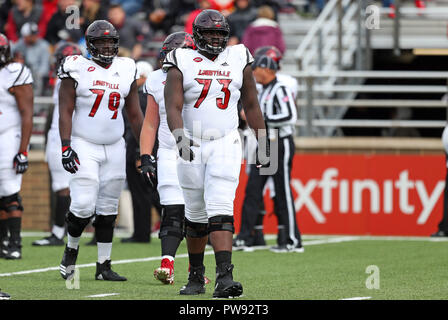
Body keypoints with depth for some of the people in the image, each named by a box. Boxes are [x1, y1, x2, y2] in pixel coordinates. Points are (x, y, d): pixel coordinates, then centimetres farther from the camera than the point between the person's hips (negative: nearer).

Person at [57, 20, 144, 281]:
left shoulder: (126, 71, 8)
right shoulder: (77, 69, -4)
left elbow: (135, 114, 14)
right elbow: (66, 111, -5)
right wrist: (66, 147, -15)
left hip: (114, 147, 4)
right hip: (84, 146, -4)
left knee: (108, 210, 5)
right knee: (84, 206, -13)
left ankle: (104, 266, 11)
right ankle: (71, 250, 13)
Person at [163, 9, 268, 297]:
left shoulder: (238, 61, 6)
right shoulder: (182, 64, -1)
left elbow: (251, 105, 15)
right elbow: (173, 108, -11)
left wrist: (264, 143, 14)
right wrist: (181, 138, -28)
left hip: (225, 145, 0)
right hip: (192, 146, 0)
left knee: (221, 209, -16)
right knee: (196, 214, 9)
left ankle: (224, 276, -25)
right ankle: (196, 277, 26)